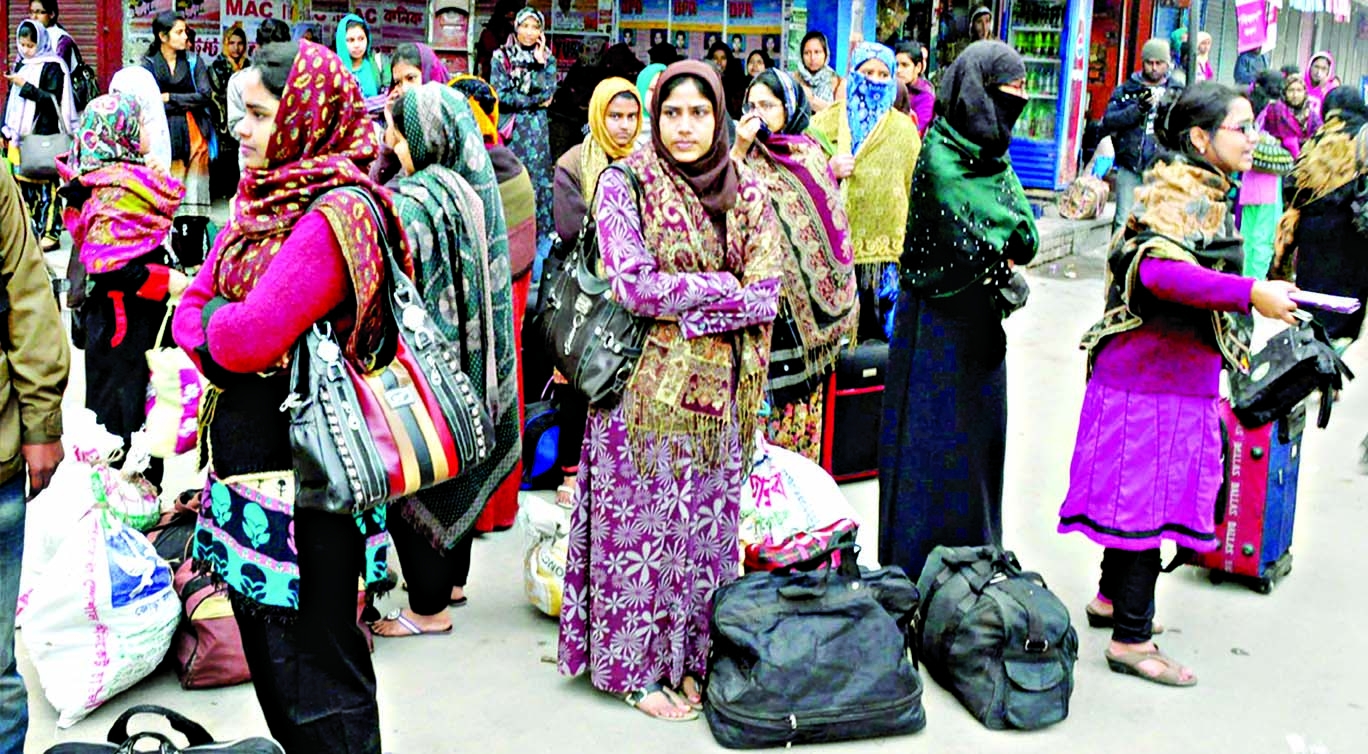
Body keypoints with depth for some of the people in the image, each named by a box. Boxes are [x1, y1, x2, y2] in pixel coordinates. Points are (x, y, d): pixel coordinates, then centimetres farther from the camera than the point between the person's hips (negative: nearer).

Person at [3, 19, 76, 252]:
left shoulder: (52, 67, -4)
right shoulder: (21, 65, 15)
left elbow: (53, 100, -14)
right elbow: (11, 100, 20)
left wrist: (25, 86, -18)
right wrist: (7, 131, 14)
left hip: (44, 137, -7)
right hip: (21, 136, 7)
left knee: (45, 185, -7)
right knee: (24, 184, 7)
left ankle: (50, 232, -4)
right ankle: (30, 231, 12)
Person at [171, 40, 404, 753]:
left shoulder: (338, 214, -19)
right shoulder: (263, 199, 10)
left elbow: (249, 339, -25)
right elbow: (191, 305, 11)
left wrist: (215, 319, -4)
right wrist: (225, 335, -10)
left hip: (301, 472, -9)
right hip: (243, 451, 9)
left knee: (314, 668, 3)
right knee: (265, 650, 20)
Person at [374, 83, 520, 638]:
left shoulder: (410, 204, -21)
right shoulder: (473, 187, 3)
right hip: (469, 361, 8)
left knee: (412, 482, 4)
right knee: (451, 468, 21)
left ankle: (429, 607, 13)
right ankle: (451, 578, 36)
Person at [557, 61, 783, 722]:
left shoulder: (748, 194, 6)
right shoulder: (623, 184, -5)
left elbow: (767, 297, -1)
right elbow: (634, 285, -16)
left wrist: (682, 312, -12)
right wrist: (725, 287, -11)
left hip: (717, 391, 4)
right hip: (644, 387, -4)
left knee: (706, 525, 11)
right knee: (642, 524, 4)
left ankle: (689, 656, 26)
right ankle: (637, 668, 19)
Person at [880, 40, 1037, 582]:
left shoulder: (990, 154, 10)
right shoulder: (942, 158, -16)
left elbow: (1026, 237, 2)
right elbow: (978, 246, -22)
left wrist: (996, 251, -15)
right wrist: (1005, 245, -5)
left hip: (981, 318, 8)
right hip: (940, 318, -8)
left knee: (980, 432, 14)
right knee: (935, 439, -2)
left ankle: (973, 557, 27)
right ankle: (916, 564, 10)